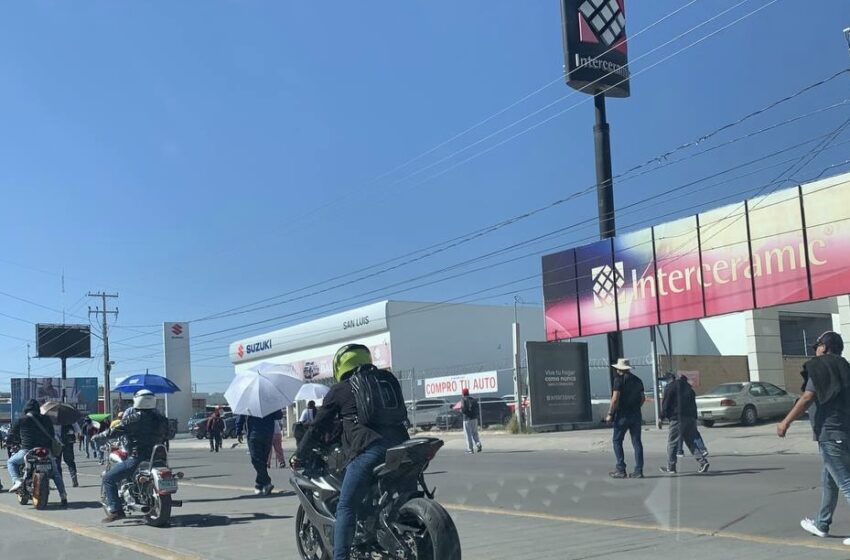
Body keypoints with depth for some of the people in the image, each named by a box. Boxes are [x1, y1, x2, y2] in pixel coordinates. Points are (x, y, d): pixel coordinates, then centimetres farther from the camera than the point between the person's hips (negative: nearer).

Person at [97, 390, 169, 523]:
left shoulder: (134, 418, -11)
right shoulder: (159, 417, 9)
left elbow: (116, 431, -10)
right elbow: (165, 435, 20)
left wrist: (99, 437, 4)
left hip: (137, 458, -7)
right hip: (155, 457, 8)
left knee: (108, 478, 0)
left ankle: (115, 510, -11)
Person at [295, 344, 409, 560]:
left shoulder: (339, 390, 13)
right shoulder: (388, 379, 22)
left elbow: (318, 427, 15)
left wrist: (300, 455, 27)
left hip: (367, 450, -5)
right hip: (399, 445, 5)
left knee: (346, 507, -1)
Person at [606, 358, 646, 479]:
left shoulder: (619, 379, -8)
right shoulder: (637, 380, 12)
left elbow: (615, 399, -15)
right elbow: (643, 398, 17)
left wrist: (610, 414, -10)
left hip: (623, 415, -6)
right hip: (636, 415, 6)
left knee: (617, 441, 2)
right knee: (637, 442, 6)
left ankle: (621, 470, -3)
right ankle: (638, 470, 4)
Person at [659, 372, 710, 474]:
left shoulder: (670, 386, 0)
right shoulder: (688, 387, 20)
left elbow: (666, 404, -6)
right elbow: (693, 404, 19)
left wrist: (661, 418, -3)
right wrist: (694, 418, 20)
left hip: (678, 418, -7)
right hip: (691, 418, 7)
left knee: (672, 443, 1)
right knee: (691, 442, 13)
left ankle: (670, 468, 4)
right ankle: (702, 462, -1)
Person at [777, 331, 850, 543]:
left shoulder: (819, 367, -8)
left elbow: (807, 398, -15)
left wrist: (786, 422, -10)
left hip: (830, 432, -9)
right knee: (829, 479, 20)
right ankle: (821, 524, 30)